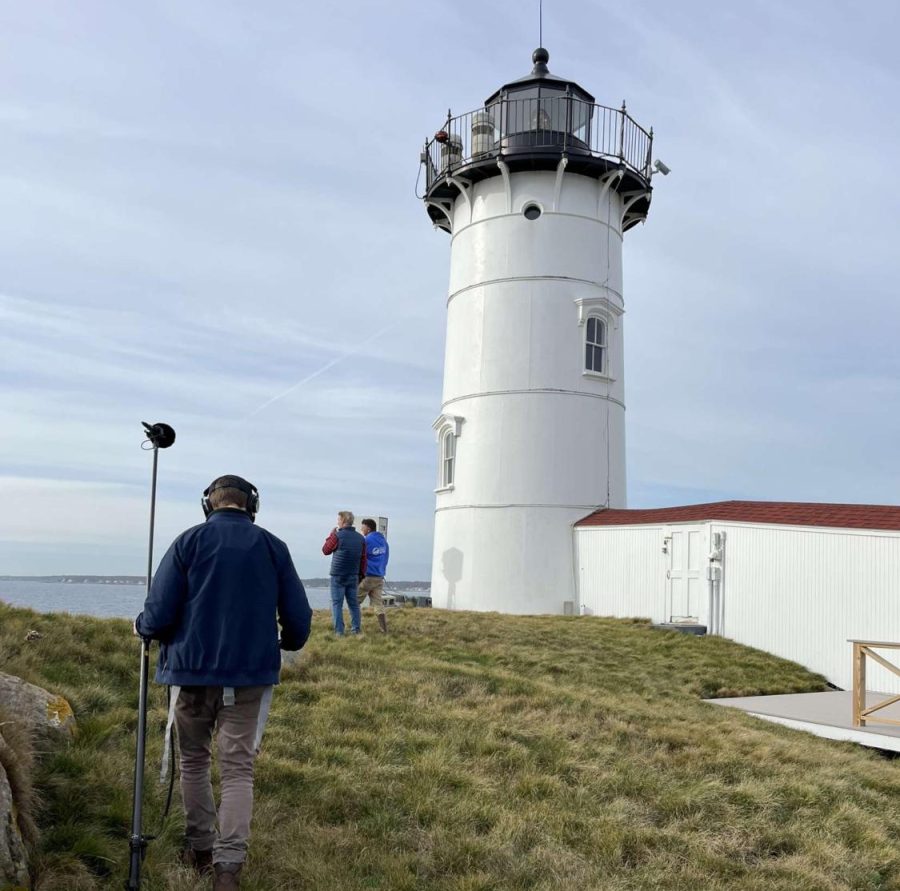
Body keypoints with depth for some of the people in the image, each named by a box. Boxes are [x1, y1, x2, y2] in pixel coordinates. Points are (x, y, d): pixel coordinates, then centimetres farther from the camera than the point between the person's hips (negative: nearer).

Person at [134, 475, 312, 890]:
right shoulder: (274, 547, 0)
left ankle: (201, 849, 27)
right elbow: (299, 620, 1)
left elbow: (159, 614, -9)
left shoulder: (189, 541, -5)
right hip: (251, 676, 0)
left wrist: (142, 627, 14)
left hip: (192, 672, 0)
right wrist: (288, 642, 22)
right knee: (238, 768, 5)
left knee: (193, 761, 18)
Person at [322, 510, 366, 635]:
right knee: (353, 603, 13)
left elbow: (325, 550, 3)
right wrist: (362, 574, 15)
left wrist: (332, 534, 10)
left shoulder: (337, 535, -11)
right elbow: (363, 558, 7)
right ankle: (356, 629, 12)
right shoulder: (360, 538, 6)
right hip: (354, 576, 5)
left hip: (338, 575, -5)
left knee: (337, 603, -1)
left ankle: (339, 631, -4)